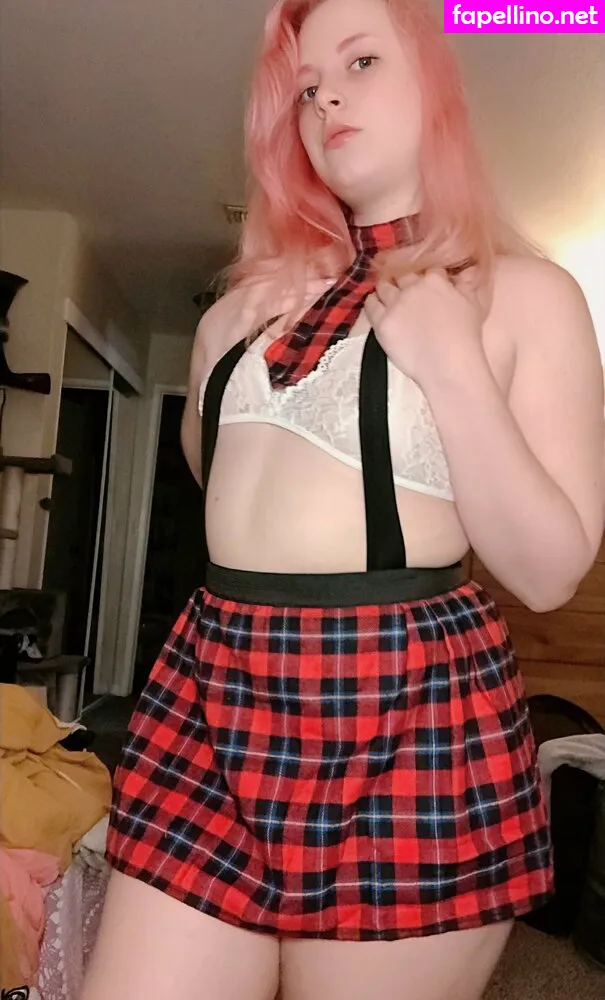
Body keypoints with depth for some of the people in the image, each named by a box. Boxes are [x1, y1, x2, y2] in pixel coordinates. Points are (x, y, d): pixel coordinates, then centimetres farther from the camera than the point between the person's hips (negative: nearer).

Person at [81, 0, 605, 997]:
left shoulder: (525, 292, 0)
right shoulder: (266, 295, 13)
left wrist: (449, 361, -13)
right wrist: (221, 344, 9)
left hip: (407, 712, -4)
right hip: (208, 689, 5)